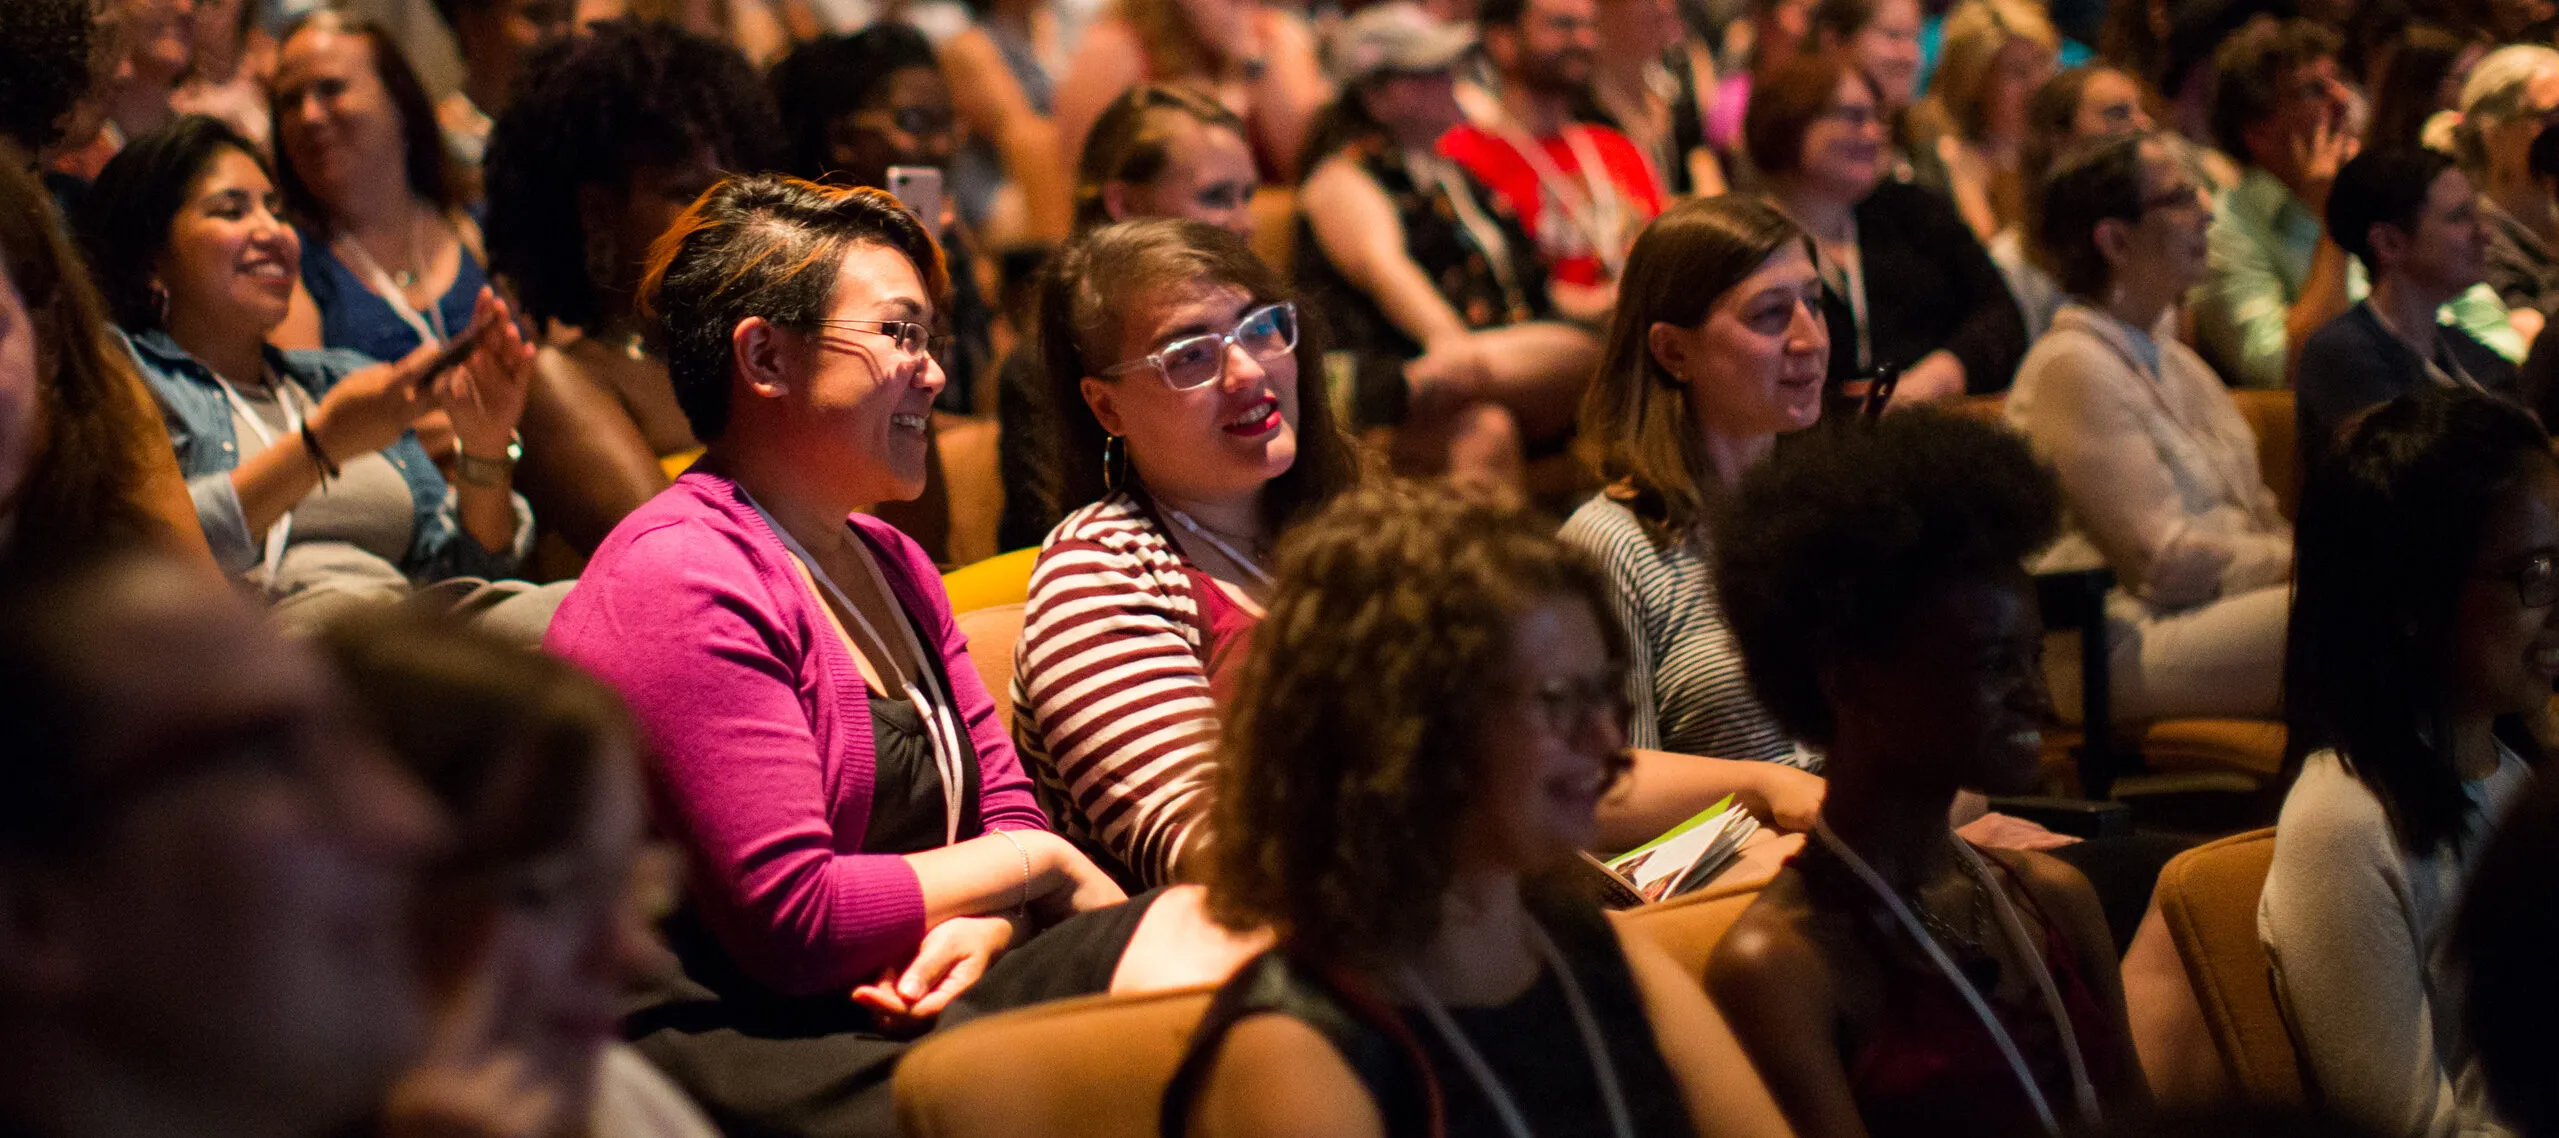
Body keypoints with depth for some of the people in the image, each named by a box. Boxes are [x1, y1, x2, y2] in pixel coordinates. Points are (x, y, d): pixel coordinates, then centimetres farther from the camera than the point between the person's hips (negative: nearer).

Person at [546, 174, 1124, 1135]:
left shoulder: (889, 563, 19)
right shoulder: (678, 584, -13)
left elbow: (1004, 799, 15)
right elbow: (792, 920, -19)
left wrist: (978, 927, -9)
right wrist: (1036, 863, -8)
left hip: (893, 1015, 9)